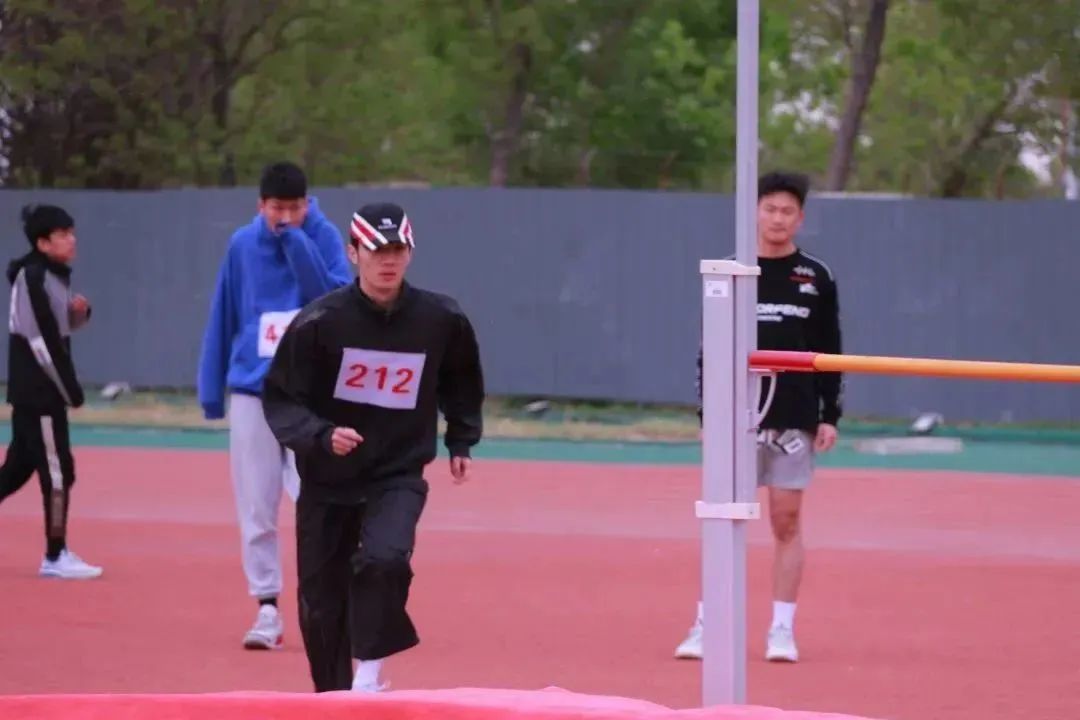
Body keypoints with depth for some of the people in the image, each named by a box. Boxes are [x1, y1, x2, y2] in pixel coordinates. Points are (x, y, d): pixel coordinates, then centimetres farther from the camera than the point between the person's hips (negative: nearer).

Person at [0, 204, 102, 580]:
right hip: (39, 391, -9)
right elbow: (41, 341, -20)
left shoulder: (53, 276, 12)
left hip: (36, 391, 9)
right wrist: (70, 389, -17)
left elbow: (61, 328, 24)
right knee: (57, 471, -4)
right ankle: (55, 556, 1)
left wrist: (79, 311, 1)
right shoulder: (32, 277, -16)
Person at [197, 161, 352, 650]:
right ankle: (267, 610, 9)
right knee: (255, 509, 2)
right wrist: (211, 390, 8)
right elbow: (223, 319, 9)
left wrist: (296, 241, -20)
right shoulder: (242, 245, 4)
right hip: (250, 390, 3)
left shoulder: (324, 237, -2)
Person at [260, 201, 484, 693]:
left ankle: (368, 677, -16)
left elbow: (462, 385, 14)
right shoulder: (319, 322, -14)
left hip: (398, 476, 0)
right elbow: (279, 398, -10)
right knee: (321, 602, 7)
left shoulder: (442, 320, -7)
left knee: (384, 559, -29)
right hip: (326, 481, 1)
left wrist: (461, 442, 11)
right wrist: (320, 436, -26)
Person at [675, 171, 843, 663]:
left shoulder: (816, 278, 4)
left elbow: (829, 352, 6)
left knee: (786, 522, 2)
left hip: (795, 420, 0)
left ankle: (783, 630, 6)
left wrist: (830, 415, -1)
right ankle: (706, 625, 3)